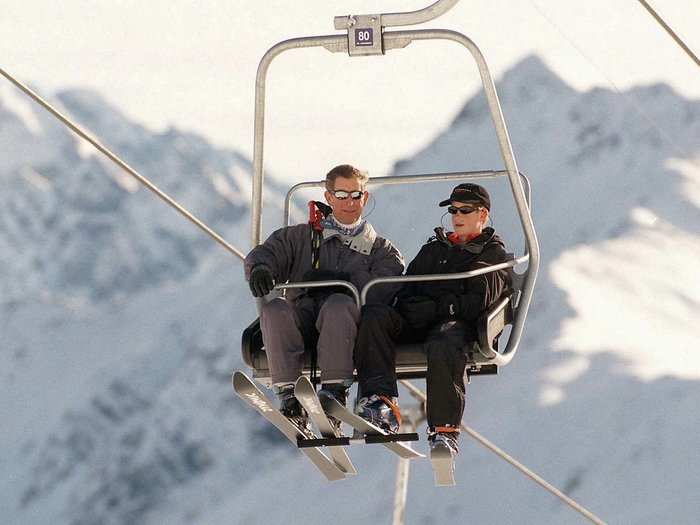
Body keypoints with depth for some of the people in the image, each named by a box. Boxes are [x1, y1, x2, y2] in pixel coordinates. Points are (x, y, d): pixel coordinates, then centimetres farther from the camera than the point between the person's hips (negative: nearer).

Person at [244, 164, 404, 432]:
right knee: (274, 308, -31)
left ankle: (335, 392, -40)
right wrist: (260, 268, -13)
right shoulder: (301, 236, 27)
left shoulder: (381, 249, 22)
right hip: (302, 319, 2)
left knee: (338, 304, -36)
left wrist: (340, 279, -10)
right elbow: (268, 251, 12)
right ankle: (289, 396, -37)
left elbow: (383, 291, 2)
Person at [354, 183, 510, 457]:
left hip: (456, 322, -5)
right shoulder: (433, 248, 33)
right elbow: (406, 294, 22)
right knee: (373, 315, -27)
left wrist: (434, 307, -7)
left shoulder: (493, 254, 17)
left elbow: (478, 303, 1)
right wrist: (411, 310, -3)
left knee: (442, 344, -41)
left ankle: (444, 429, -40)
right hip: (415, 324, 5)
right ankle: (381, 401, -42)